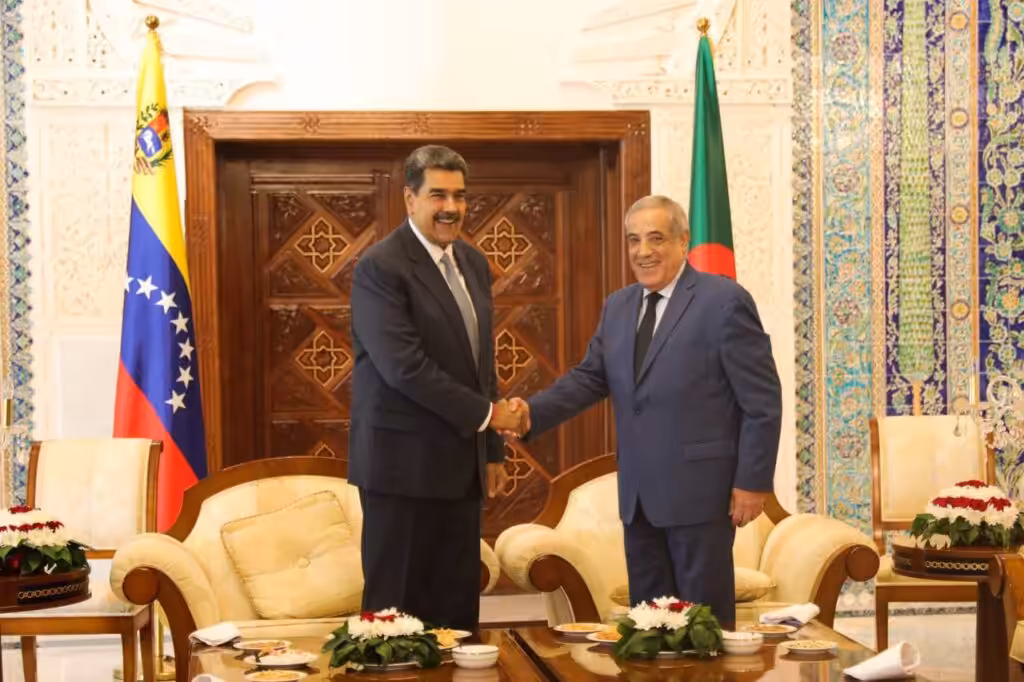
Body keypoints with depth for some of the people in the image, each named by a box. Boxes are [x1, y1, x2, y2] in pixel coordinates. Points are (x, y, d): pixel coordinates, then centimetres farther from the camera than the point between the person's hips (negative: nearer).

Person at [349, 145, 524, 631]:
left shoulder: (473, 264, 12)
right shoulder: (380, 267, -13)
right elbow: (405, 367, -20)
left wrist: (492, 450, 17)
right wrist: (487, 413, -14)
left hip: (462, 463, 7)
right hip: (404, 464, -7)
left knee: (458, 608, 10)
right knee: (398, 608, 0)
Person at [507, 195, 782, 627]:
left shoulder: (724, 301, -9)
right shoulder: (618, 307, 13)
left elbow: (762, 401, -9)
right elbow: (589, 377, 11)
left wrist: (753, 481, -12)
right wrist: (533, 413, -7)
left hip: (699, 490, -6)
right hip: (638, 494, 7)